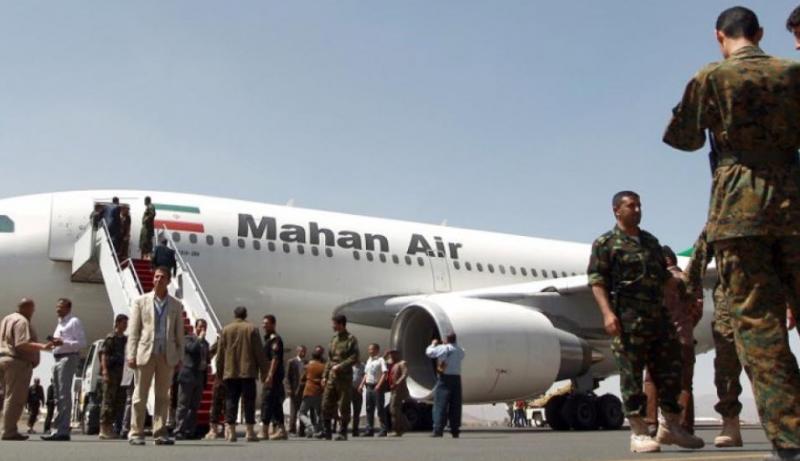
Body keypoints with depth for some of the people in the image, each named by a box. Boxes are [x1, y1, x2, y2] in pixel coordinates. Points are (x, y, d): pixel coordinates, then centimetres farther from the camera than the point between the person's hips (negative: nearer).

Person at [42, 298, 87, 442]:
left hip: (68, 358, -10)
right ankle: (58, 429, 15)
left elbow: (82, 343, -12)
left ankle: (61, 430, -15)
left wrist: (63, 343, -20)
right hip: (58, 359, 10)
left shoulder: (74, 322, -3)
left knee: (64, 395, -13)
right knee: (59, 396, 10)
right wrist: (55, 343, 10)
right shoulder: (60, 324, 24)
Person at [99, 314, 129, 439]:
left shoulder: (125, 339, 17)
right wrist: (105, 371, -19)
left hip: (121, 373, 8)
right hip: (111, 372, -8)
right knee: (108, 401, -6)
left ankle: (110, 427, 16)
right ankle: (103, 430, -2)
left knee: (120, 402, 8)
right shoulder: (110, 338, -4)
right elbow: (104, 355, -10)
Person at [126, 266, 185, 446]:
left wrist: (180, 356, 4)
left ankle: (160, 433, 8)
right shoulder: (140, 301, 7)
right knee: (140, 395, 0)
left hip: (167, 355, 2)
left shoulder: (176, 305, 11)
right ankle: (136, 433, 7)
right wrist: (131, 355, -5)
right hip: (145, 353, -2)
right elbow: (133, 331, 2)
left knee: (162, 396, 4)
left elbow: (179, 333, 10)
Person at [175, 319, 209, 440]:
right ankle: (179, 431, -2)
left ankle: (190, 431, 10)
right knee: (183, 406, -4)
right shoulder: (189, 339, -1)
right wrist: (200, 338, -12)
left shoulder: (205, 343, 18)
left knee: (194, 407, 6)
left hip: (200, 378, 6)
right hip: (188, 377, -6)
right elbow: (192, 349, -21)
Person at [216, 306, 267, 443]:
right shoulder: (252, 329, 1)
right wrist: (263, 370, 4)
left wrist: (219, 373, 14)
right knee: (249, 401, 2)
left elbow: (220, 353, 8)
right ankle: (250, 431, 0)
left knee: (231, 401, 5)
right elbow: (259, 352, -1)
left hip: (230, 372, 2)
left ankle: (230, 431, -1)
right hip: (248, 371, -2)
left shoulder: (226, 329, 7)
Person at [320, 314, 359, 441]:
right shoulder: (333, 339, 15)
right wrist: (325, 375, 12)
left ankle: (342, 433, 9)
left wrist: (340, 366, -19)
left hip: (345, 377, -6)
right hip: (332, 377, 6)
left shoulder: (351, 339, -5)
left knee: (344, 407, 0)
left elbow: (354, 358, -13)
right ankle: (326, 432, 12)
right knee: (326, 404, 3)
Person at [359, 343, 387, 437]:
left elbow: (384, 373, -14)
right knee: (369, 408, 8)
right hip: (369, 386, 7)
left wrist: (379, 385, -23)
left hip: (377, 387, -7)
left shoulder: (380, 360, -6)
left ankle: (383, 430, -1)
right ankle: (369, 429, 12)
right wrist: (362, 384, 12)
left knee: (380, 408, -4)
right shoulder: (369, 360, 17)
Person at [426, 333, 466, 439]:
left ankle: (438, 430, -9)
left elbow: (429, 352, 3)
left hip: (444, 379, -4)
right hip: (456, 378, 4)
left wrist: (433, 344, 22)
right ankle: (455, 431, 10)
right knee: (455, 405, 8)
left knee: (440, 405, -3)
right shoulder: (459, 350, 7)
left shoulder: (441, 348, -5)